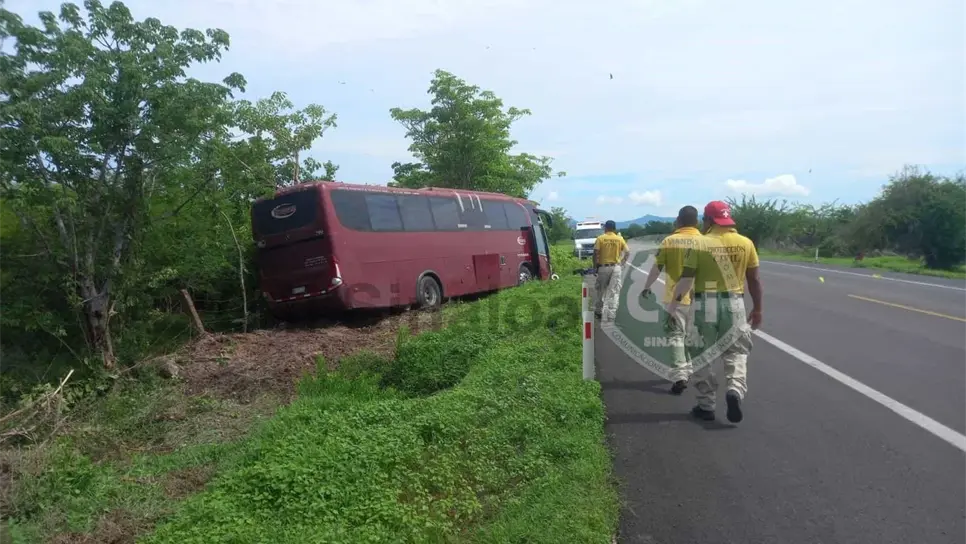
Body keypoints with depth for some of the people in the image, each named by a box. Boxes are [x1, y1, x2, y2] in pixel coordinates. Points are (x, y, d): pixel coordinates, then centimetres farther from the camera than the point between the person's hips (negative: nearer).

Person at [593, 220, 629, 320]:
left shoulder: (600, 238, -5)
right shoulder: (620, 239, 1)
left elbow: (595, 253, -12)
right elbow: (627, 252, -1)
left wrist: (595, 266, -4)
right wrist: (622, 263, 9)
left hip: (603, 267, -1)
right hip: (616, 267, 1)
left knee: (600, 290, 12)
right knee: (614, 291, 5)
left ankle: (598, 312, 20)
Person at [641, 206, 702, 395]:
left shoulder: (669, 241, -5)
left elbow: (657, 267, -2)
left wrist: (647, 287, 12)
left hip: (675, 296, -2)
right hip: (697, 297, 2)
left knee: (676, 336, 2)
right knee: (691, 335, 18)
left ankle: (679, 376, -9)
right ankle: (687, 371, 29)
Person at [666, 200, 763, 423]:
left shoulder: (699, 244, -7)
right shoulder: (745, 243, 2)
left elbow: (686, 279, -11)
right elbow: (754, 279, 6)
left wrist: (672, 304, -5)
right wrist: (757, 309, 15)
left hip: (705, 303, -2)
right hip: (734, 303, 2)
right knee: (736, 352, 13)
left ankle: (706, 406, 15)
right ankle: (735, 390, -12)